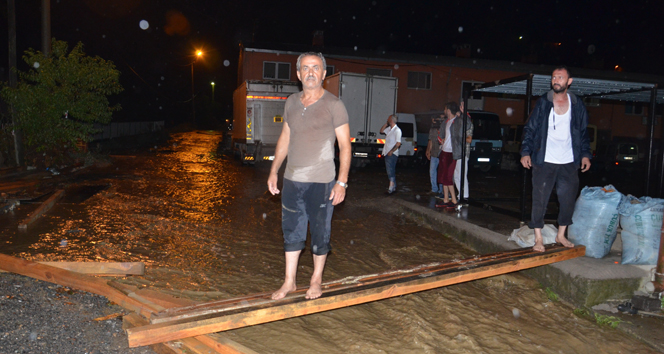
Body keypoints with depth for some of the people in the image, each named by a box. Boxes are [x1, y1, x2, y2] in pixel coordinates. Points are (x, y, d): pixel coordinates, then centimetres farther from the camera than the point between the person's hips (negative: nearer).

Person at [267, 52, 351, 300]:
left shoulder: (334, 105, -6)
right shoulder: (291, 102, 8)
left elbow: (345, 145, -7)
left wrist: (342, 182, -14)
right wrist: (274, 171, 12)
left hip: (321, 183, -4)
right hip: (292, 180, 5)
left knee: (320, 234, 7)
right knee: (291, 232, 12)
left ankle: (316, 281, 27)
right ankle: (289, 282, 26)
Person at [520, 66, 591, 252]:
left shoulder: (577, 104, 7)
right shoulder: (543, 102, 0)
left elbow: (583, 132, 13)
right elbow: (530, 129, 1)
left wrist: (585, 154, 4)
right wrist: (525, 152, -10)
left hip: (569, 162, 3)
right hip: (544, 162, -3)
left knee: (568, 200, 9)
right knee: (540, 200, -2)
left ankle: (561, 235, 27)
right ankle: (538, 238, 9)